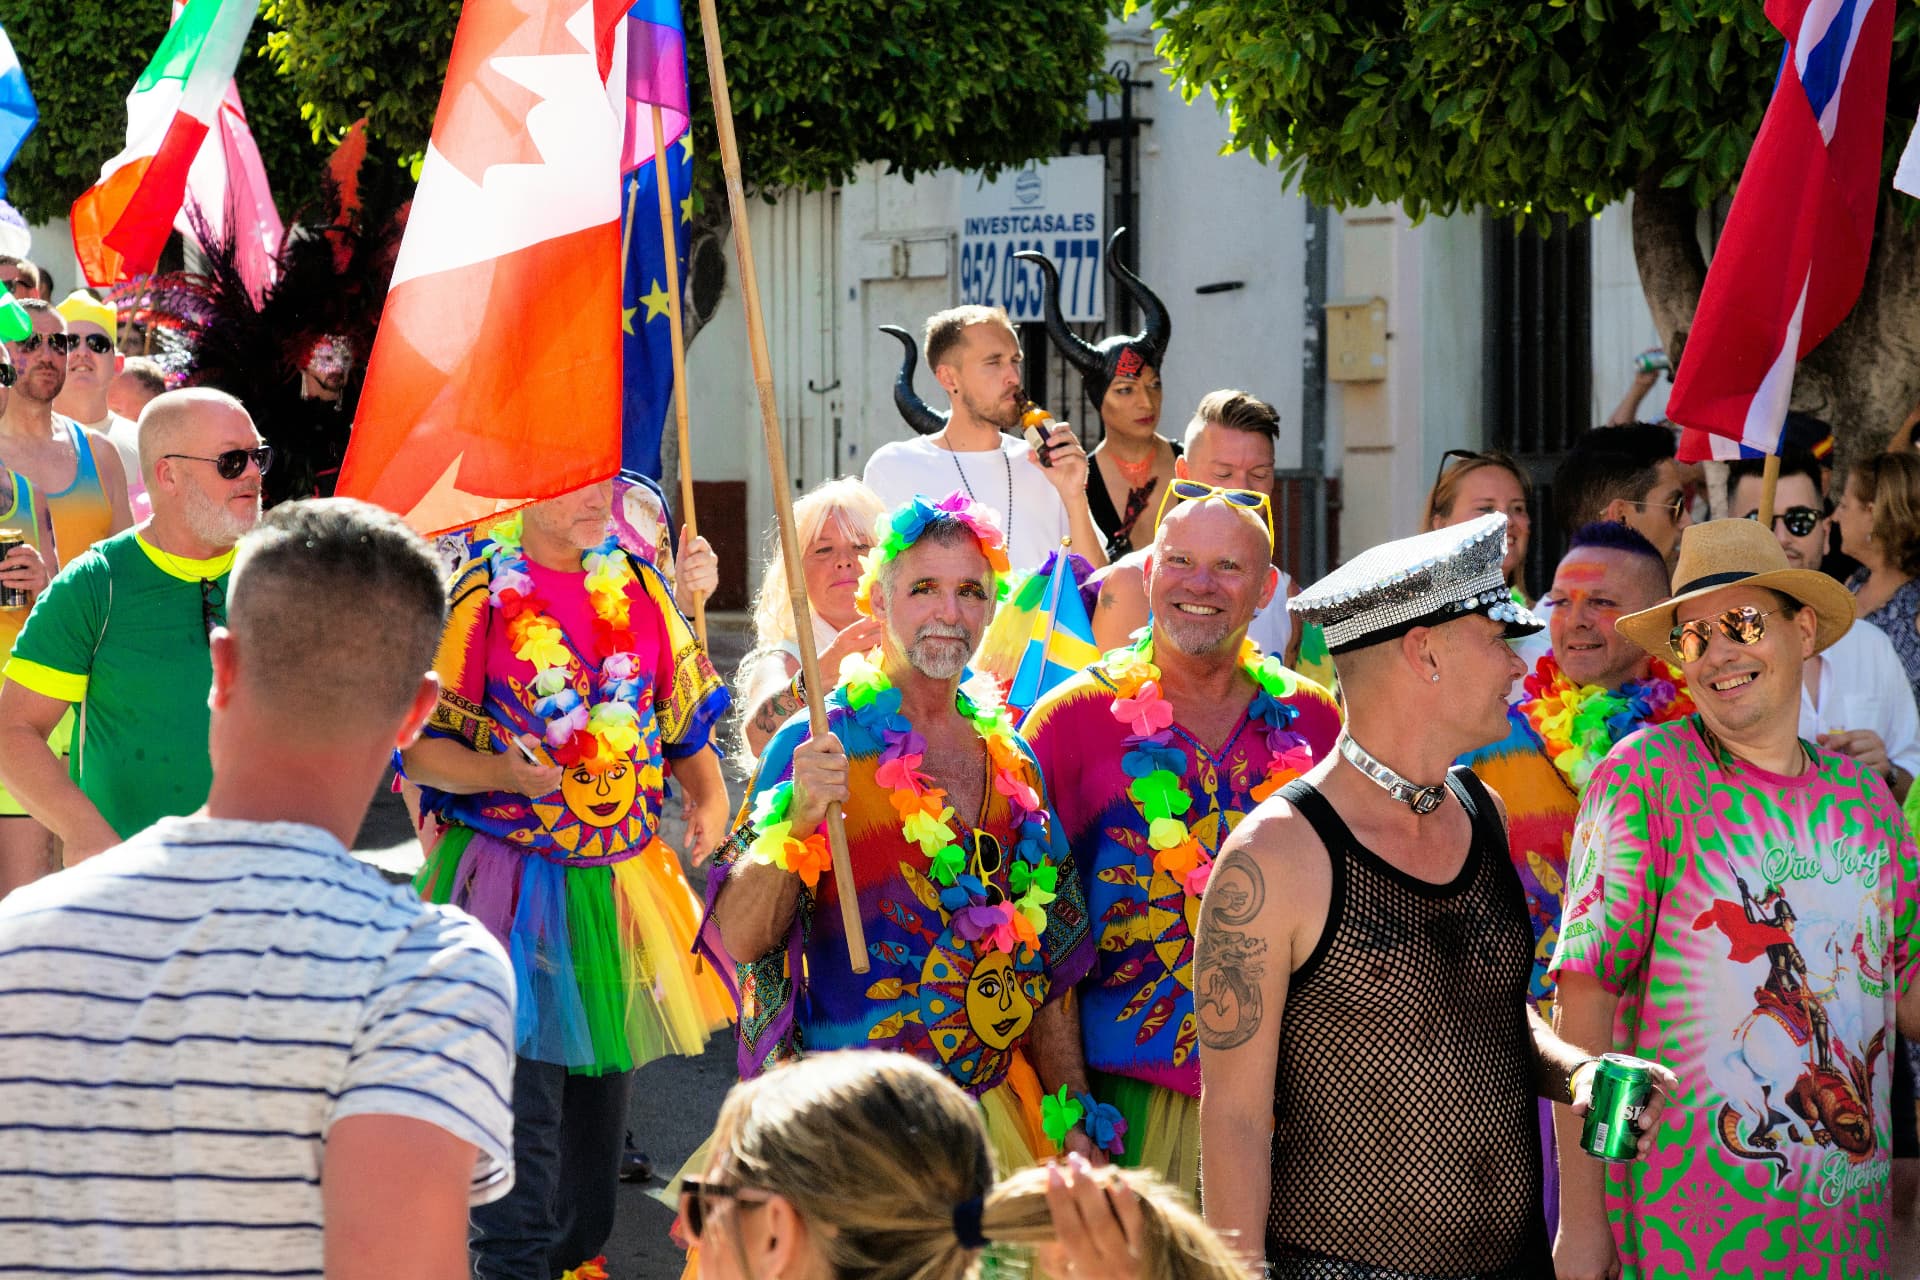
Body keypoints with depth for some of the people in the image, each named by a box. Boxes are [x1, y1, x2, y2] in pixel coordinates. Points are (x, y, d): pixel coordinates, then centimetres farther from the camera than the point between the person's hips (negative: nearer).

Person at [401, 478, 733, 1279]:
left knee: (604, 1085, 11)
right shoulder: (478, 596, -7)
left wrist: (708, 799, -2)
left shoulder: (638, 588, 8)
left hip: (622, 876, 5)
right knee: (523, 1100, -9)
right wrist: (502, 775, -26)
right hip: (511, 880, -5)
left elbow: (685, 719, 16)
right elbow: (419, 748, -8)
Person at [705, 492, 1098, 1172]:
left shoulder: (1011, 759, 10)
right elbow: (740, 938, -15)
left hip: (998, 1108, 5)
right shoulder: (818, 748, -7)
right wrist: (799, 817, -28)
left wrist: (1072, 1116, 12)